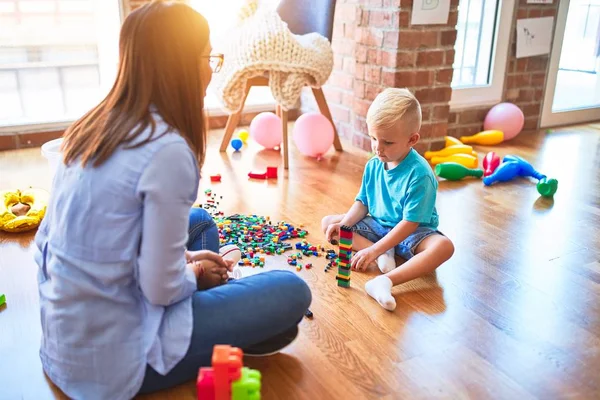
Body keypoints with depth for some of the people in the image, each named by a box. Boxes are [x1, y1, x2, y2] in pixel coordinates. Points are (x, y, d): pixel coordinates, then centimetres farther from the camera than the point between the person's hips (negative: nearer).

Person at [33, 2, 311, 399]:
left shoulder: (95, 125, 1)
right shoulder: (168, 151, -24)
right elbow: (162, 289, -21)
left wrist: (184, 258, 9)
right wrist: (195, 273, 1)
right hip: (110, 354, -8)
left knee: (201, 222, 23)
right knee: (292, 293, -4)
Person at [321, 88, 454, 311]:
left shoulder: (419, 174, -25)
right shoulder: (373, 166, -6)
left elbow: (410, 222, -27)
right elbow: (362, 203, 3)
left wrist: (374, 250, -31)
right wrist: (343, 225, -17)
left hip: (411, 233, -6)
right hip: (377, 225, 6)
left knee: (443, 246, -36)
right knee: (328, 222, -4)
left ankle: (386, 281, -50)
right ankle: (384, 255, -21)